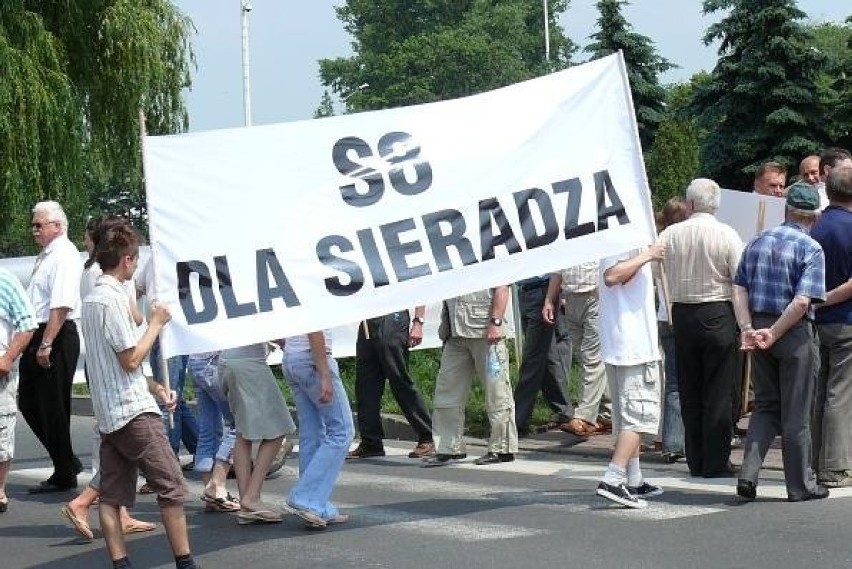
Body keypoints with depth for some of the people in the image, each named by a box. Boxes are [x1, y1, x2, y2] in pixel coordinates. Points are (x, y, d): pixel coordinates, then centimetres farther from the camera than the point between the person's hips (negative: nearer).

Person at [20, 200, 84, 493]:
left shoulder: (64, 256, -15)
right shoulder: (45, 255, 15)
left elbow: (61, 306, -24)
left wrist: (46, 345, -25)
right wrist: (37, 344, 19)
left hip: (56, 339, -10)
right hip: (39, 337, 10)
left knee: (53, 408, -1)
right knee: (29, 402, 14)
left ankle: (64, 476, 10)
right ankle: (66, 465, 22)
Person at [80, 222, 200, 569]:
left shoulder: (91, 299, 15)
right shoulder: (113, 299, -15)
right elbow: (132, 359, -16)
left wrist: (154, 387, 16)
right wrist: (156, 323, -5)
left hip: (107, 414, 9)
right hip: (133, 411, -9)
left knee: (112, 494, 5)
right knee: (171, 487, -4)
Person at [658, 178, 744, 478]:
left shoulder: (669, 235, -1)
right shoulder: (727, 235, -8)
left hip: (682, 315, 3)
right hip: (719, 315, -3)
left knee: (689, 393, 11)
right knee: (719, 393, 3)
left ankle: (696, 461, 15)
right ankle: (716, 462, 3)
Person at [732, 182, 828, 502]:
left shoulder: (758, 242, 8)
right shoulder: (811, 249, -10)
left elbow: (739, 290, 3)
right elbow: (802, 301, -20)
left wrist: (748, 328, -5)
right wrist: (773, 334, -15)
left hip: (759, 327, 5)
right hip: (795, 333, -5)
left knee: (766, 407, 14)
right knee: (796, 413, 4)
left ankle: (748, 475, 0)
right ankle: (801, 485, 13)